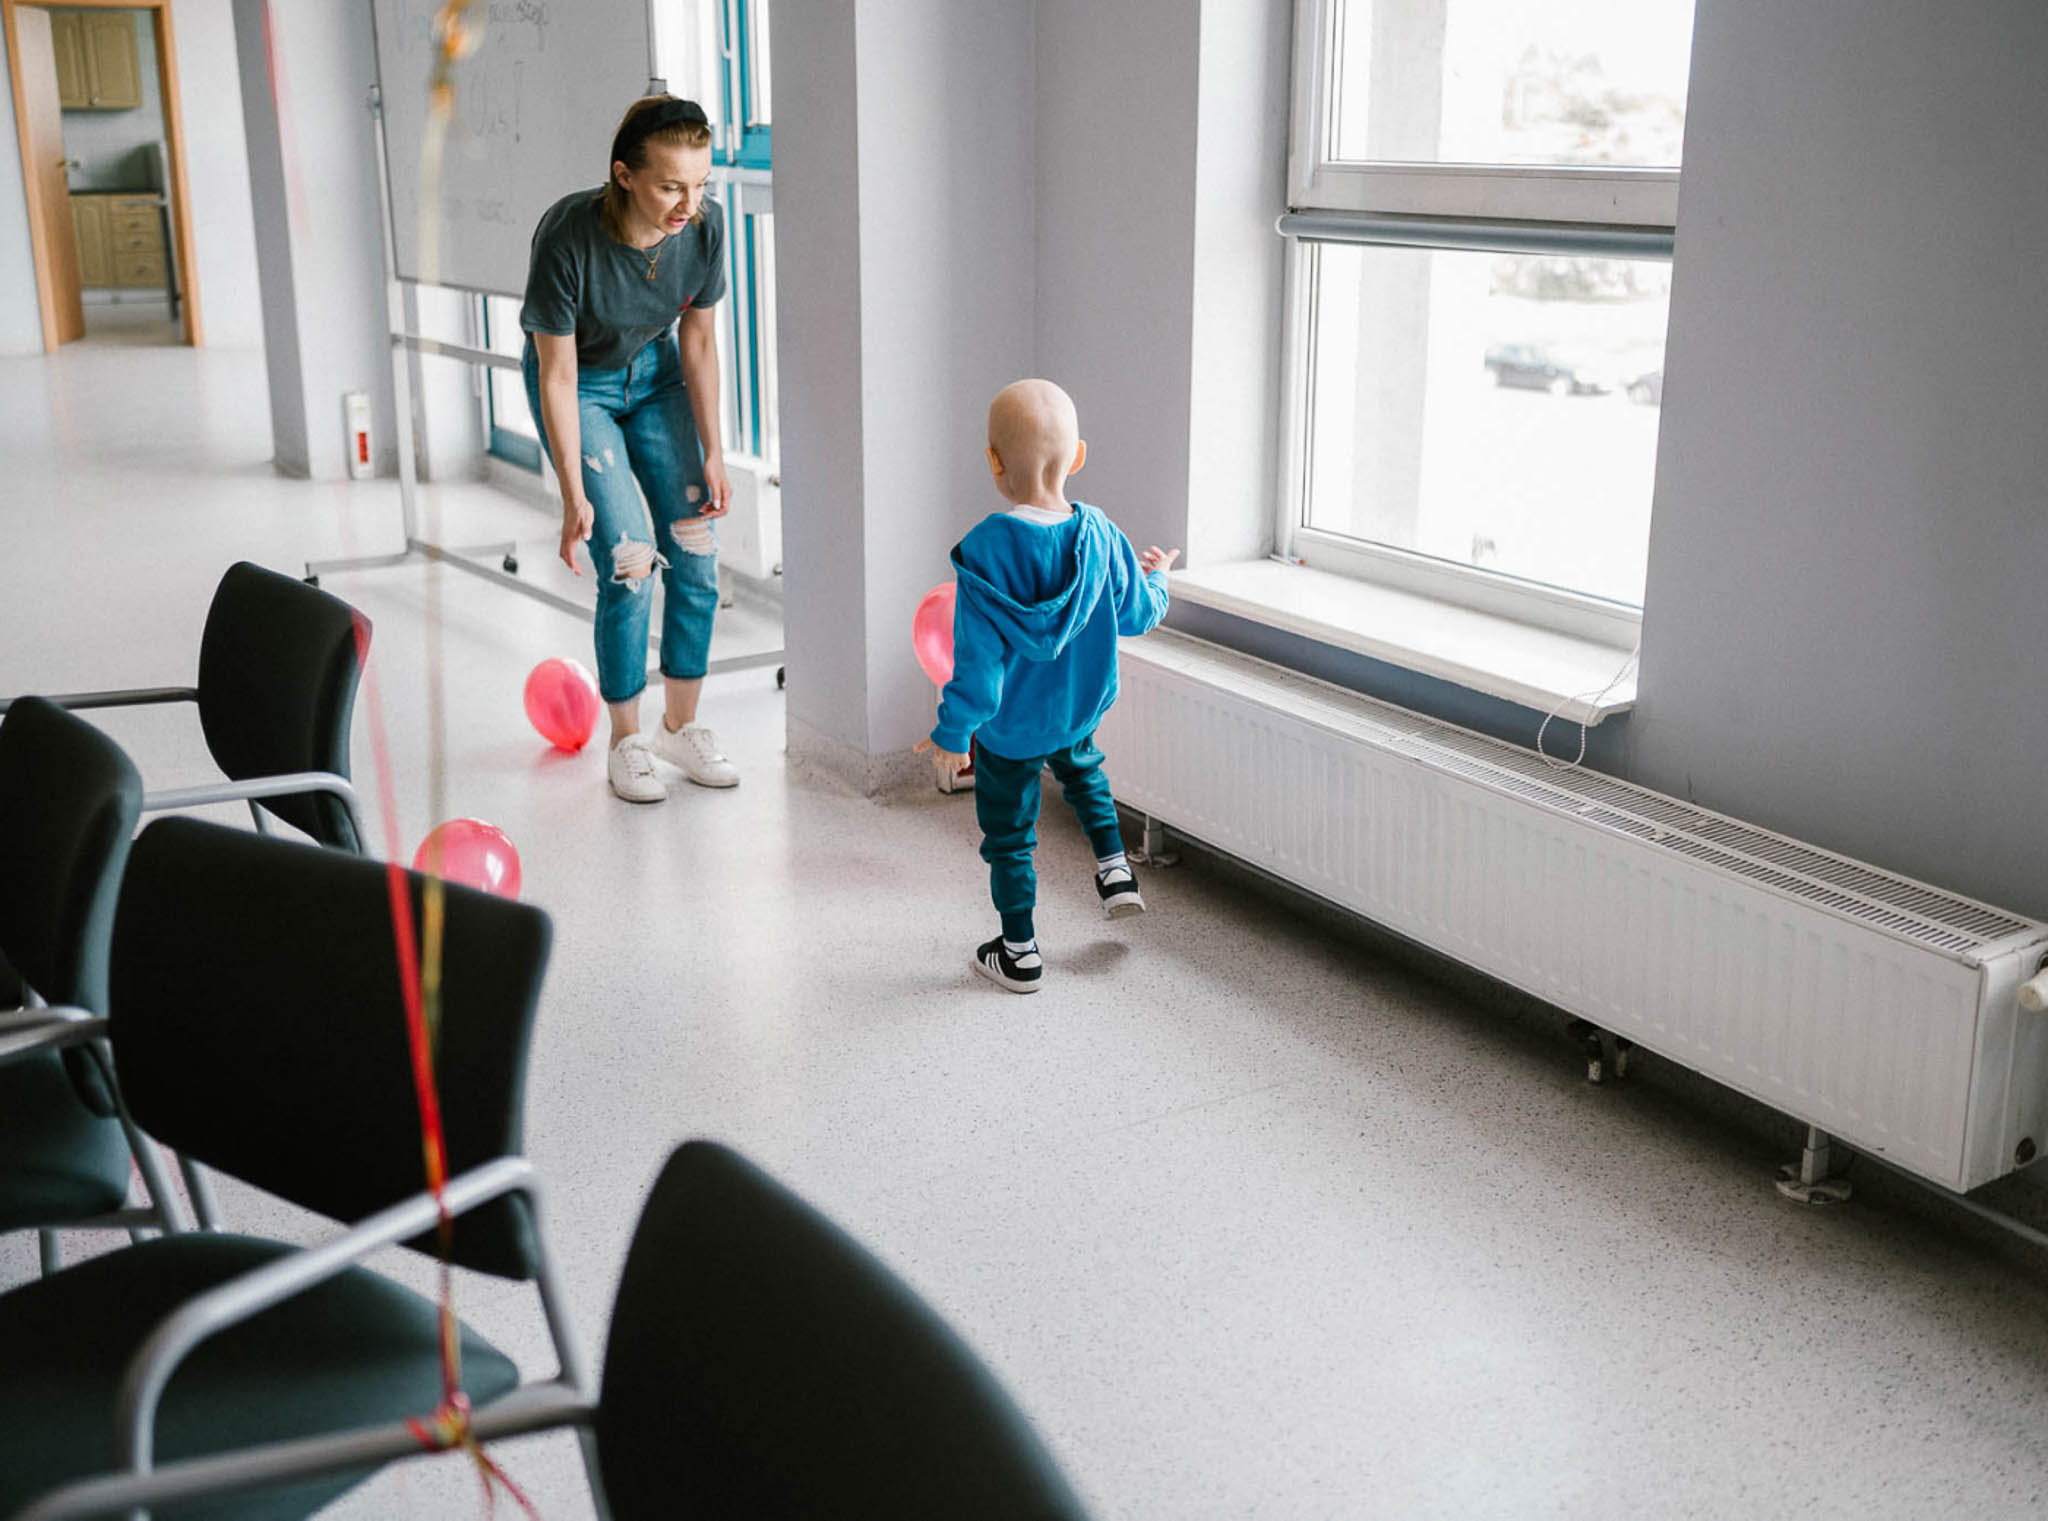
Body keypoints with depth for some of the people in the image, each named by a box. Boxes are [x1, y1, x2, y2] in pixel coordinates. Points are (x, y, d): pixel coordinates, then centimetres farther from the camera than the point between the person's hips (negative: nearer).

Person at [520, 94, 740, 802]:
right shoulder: (568, 236, -34)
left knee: (695, 550, -3)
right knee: (629, 560, -13)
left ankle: (681, 724, 15)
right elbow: (557, 374, -25)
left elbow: (698, 339, -7)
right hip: (579, 385, -4)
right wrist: (574, 496, -23)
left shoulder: (705, 224, -22)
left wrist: (712, 453, -6)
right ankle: (625, 741, 5)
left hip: (655, 372, 4)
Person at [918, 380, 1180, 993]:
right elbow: (1138, 615, -1)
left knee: (1007, 833, 13)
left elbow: (978, 658, -23)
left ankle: (1019, 954, 23)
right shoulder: (1098, 535, -14)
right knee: (1082, 770, 37)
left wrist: (952, 732, -13)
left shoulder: (984, 551, -26)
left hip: (1008, 725, -4)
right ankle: (1114, 870, 32)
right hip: (1080, 708, 4)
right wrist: (1156, 577, 21)